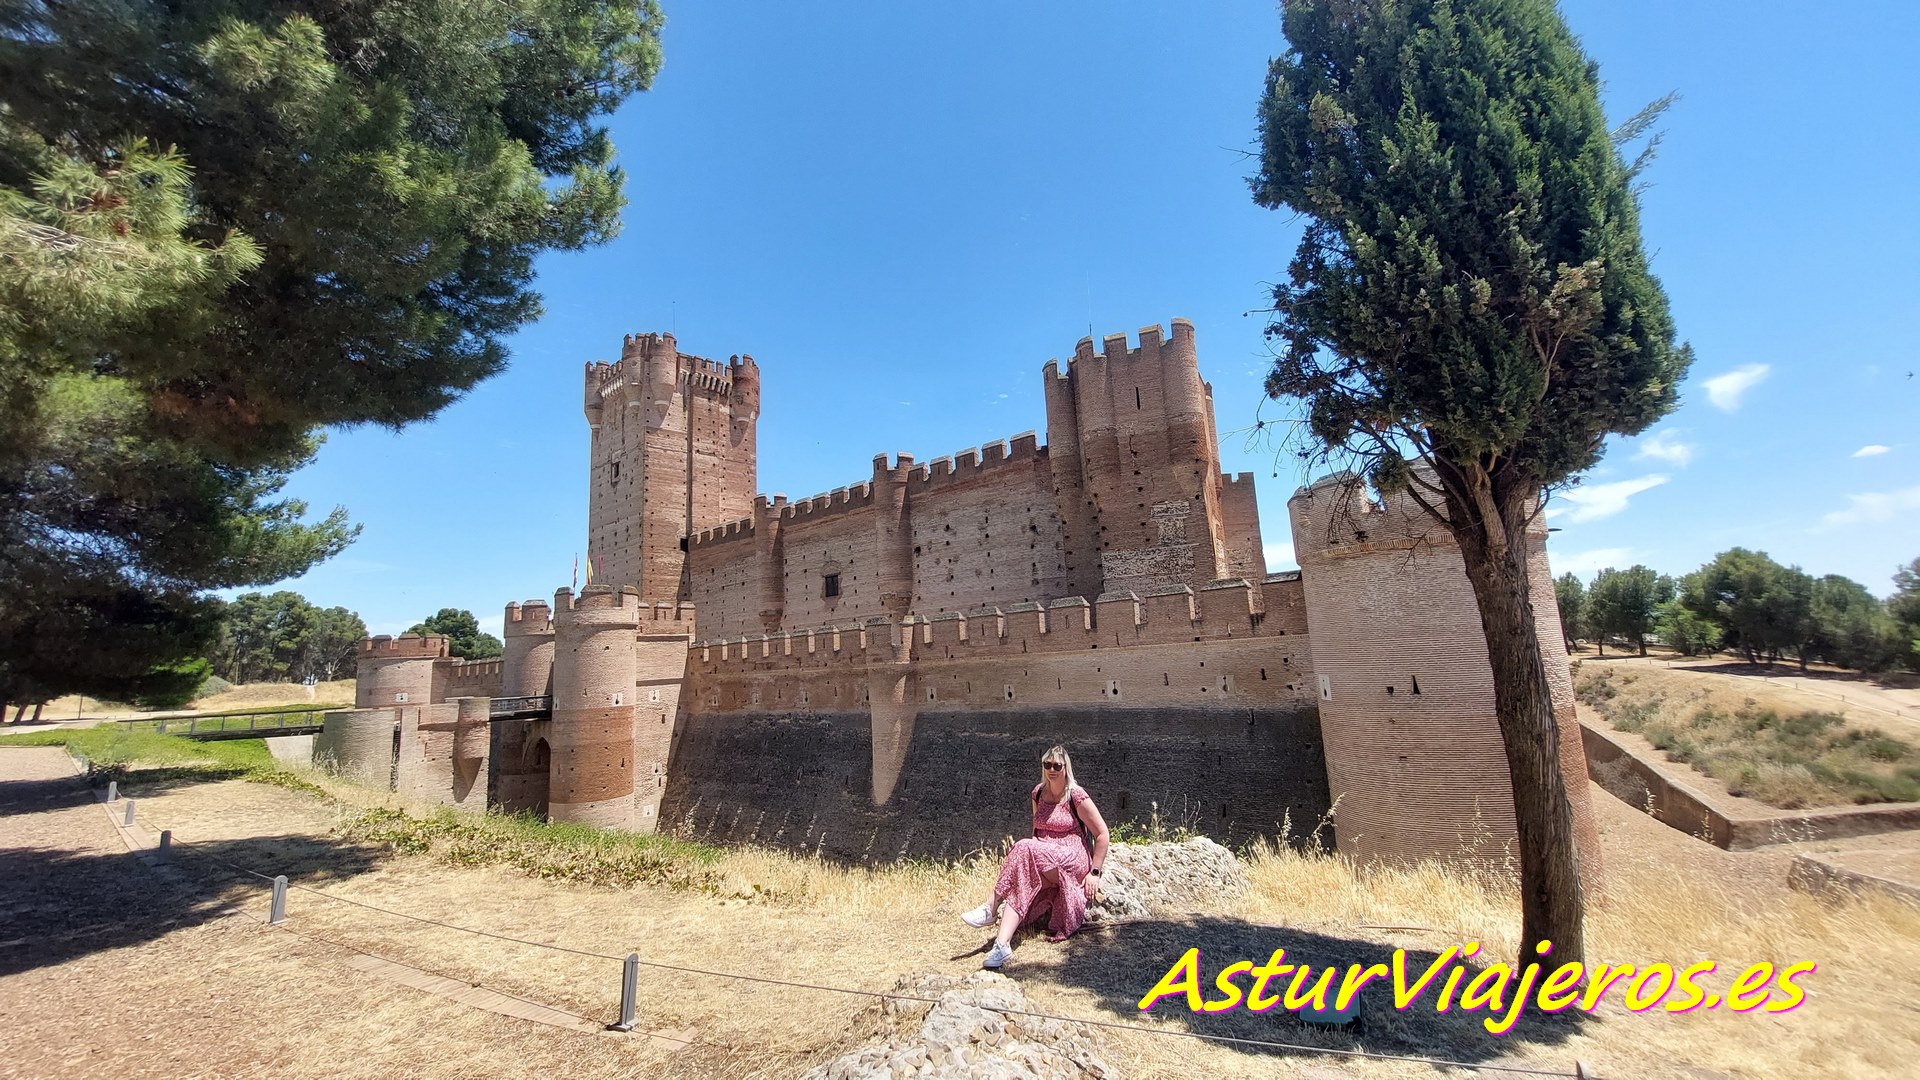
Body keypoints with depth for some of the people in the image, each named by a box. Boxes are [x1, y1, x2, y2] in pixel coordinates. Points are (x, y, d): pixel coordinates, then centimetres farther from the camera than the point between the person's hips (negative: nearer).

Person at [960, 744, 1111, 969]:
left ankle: (991, 908, -28)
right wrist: (1033, 861, 14)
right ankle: (1002, 944, -40)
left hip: (1073, 861, -5)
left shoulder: (1076, 796, -8)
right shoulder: (1038, 793, 10)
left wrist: (1095, 873, -8)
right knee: (1022, 883, -31)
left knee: (1024, 849, -33)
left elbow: (1102, 834, -5)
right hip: (1040, 861, 6)